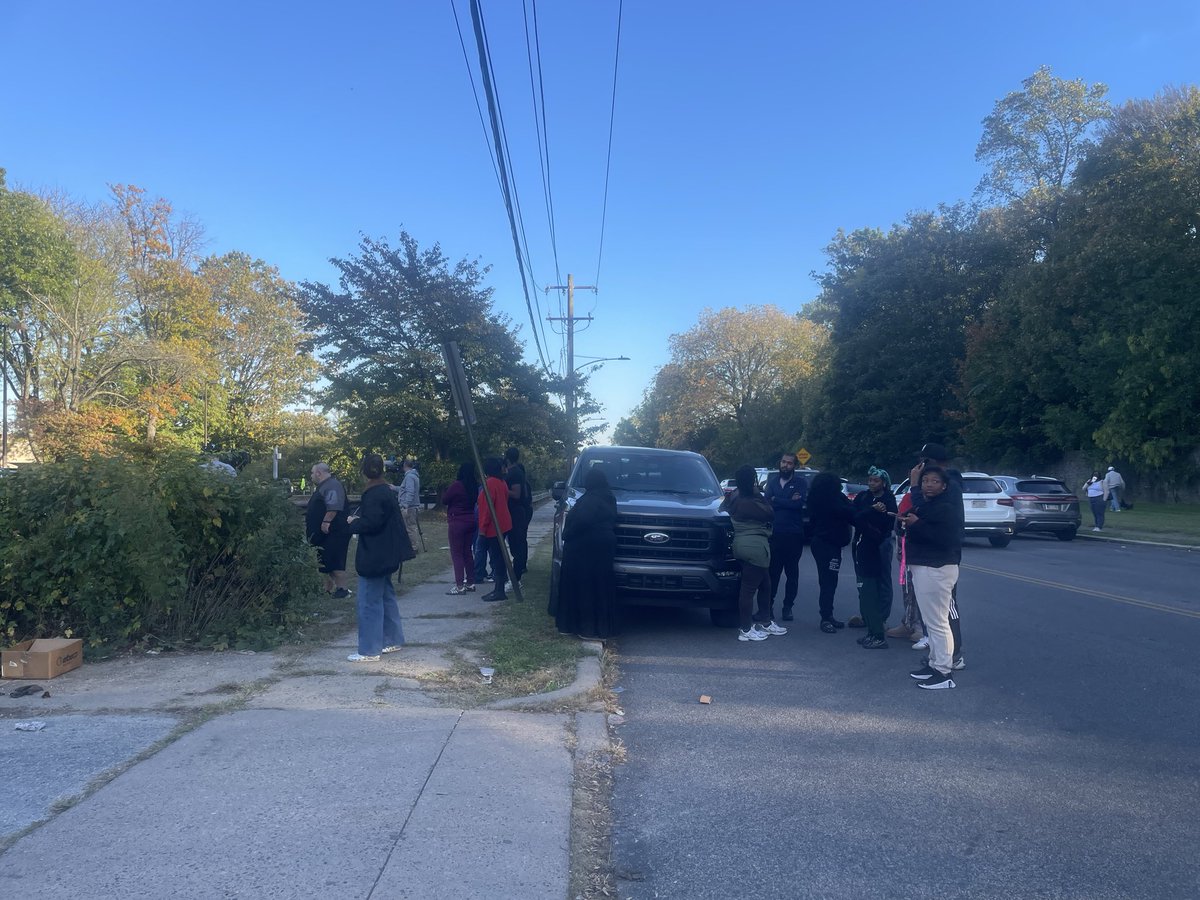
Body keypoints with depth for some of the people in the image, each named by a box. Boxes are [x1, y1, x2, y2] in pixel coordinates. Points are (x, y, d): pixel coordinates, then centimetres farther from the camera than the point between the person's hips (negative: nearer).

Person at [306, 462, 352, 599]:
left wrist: (326, 522, -30)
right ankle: (328, 588, 22)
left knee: (335, 562, -9)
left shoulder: (332, 485, -16)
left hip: (333, 532, -11)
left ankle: (342, 589, -6)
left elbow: (334, 507, -27)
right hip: (325, 533, 11)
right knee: (325, 562, 15)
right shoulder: (323, 486, 20)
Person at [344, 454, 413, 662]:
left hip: (374, 556, -10)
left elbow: (371, 522, -27)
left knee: (369, 602, -4)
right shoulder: (387, 490, 10)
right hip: (385, 555, 10)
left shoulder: (374, 494, -19)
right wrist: (358, 519, 9)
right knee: (386, 597, 18)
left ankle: (369, 651, 1)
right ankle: (393, 640, 27)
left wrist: (352, 524, -10)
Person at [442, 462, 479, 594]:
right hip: (471, 521, 7)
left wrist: (447, 490, 9)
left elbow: (444, 501, -7)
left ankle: (460, 586, -5)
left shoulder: (456, 485, -17)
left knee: (457, 554, -2)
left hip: (457, 522, -7)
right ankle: (470, 583, 20)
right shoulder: (474, 486, 2)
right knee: (468, 552, 15)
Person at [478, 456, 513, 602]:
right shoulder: (502, 482, 11)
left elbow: (487, 507, -20)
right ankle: (500, 587, 20)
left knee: (496, 557, -8)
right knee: (500, 556, 14)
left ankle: (499, 591, -8)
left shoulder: (489, 483, -16)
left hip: (493, 527, -9)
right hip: (502, 524, 9)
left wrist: (483, 527, -15)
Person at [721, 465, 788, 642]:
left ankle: (765, 622, 29)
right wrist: (759, 495, -6)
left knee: (765, 584, 20)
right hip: (755, 546, -10)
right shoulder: (749, 503, -22)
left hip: (743, 544, 10)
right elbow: (769, 514, -15)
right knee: (749, 587, -4)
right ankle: (745, 629, 3)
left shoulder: (735, 497, 7)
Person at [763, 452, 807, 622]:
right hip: (775, 533, 2)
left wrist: (776, 500, -8)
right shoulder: (772, 481, 13)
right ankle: (768, 604, 11)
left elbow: (799, 503, -13)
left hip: (793, 534, -2)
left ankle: (788, 606, 14)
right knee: (772, 570, 1)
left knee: (792, 572, 6)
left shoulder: (800, 483, 4)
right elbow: (766, 501, -3)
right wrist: (789, 502, -13)